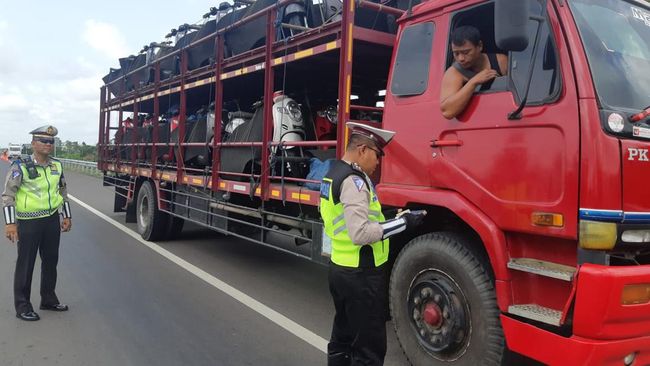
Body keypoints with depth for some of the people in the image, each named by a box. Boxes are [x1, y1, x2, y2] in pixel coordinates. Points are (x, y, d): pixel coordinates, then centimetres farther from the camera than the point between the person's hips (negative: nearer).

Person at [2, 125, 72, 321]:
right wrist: (9, 223, -17)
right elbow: (8, 195, -11)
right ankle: (22, 306, 15)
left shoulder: (57, 166, 6)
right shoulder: (21, 166, -11)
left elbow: (63, 192, 17)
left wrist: (67, 216, 16)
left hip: (52, 220, 6)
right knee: (25, 265, 3)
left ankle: (48, 299, 29)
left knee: (51, 261, 14)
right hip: (29, 222, -5)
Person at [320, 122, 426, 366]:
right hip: (361, 275, -10)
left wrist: (385, 219, 11)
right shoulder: (354, 180, -21)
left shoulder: (334, 173, 10)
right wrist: (403, 223, -22)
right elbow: (360, 234, -30)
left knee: (343, 337, 23)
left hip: (340, 268, 10)